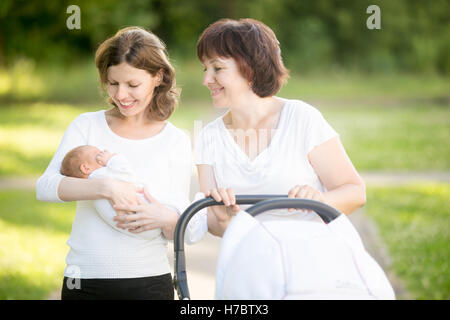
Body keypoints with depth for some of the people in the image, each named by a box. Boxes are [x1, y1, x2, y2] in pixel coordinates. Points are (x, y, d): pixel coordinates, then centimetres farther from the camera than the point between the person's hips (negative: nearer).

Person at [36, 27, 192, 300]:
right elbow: (45, 186, -10)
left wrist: (166, 219, -20)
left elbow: (182, 231, 3)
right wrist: (106, 187, -25)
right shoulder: (87, 126, 4)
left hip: (148, 283, 0)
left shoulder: (176, 141, 3)